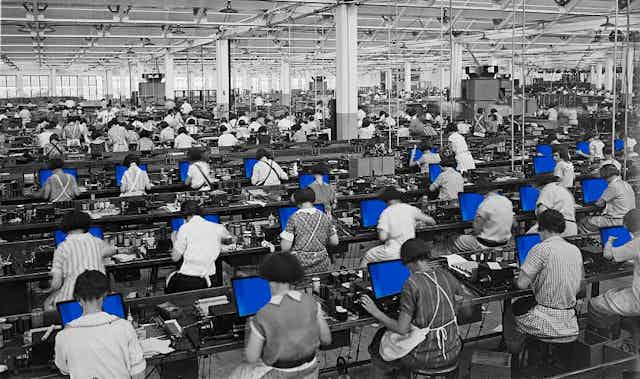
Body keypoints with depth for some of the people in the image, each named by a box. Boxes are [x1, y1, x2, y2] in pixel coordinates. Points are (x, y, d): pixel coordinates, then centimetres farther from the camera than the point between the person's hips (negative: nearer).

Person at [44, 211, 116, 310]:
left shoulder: (62, 247, -2)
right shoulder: (97, 242, 7)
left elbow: (56, 282, -6)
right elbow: (112, 250, 31)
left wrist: (52, 288, 15)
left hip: (72, 297, -2)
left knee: (48, 303, 24)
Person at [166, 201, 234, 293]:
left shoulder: (185, 228, -5)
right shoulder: (217, 227, 5)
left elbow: (175, 258, 0)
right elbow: (230, 240, 27)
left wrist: (175, 241, 18)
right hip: (208, 280, 2)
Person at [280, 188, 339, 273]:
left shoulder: (294, 218, -8)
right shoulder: (324, 217, 2)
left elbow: (285, 247, -11)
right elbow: (335, 242, 7)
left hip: (299, 267, -4)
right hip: (322, 267, 4)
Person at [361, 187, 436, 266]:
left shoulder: (386, 213, -9)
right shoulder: (411, 209, -1)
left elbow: (382, 237, -17)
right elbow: (432, 222, 9)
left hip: (393, 253, -3)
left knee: (366, 257, 18)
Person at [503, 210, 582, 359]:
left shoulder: (541, 249, -16)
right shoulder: (576, 250, 6)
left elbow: (522, 284, -18)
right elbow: (577, 288, 15)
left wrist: (516, 279, 6)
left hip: (547, 324, -7)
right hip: (570, 323, 7)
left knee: (509, 312, 22)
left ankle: (514, 358, 32)